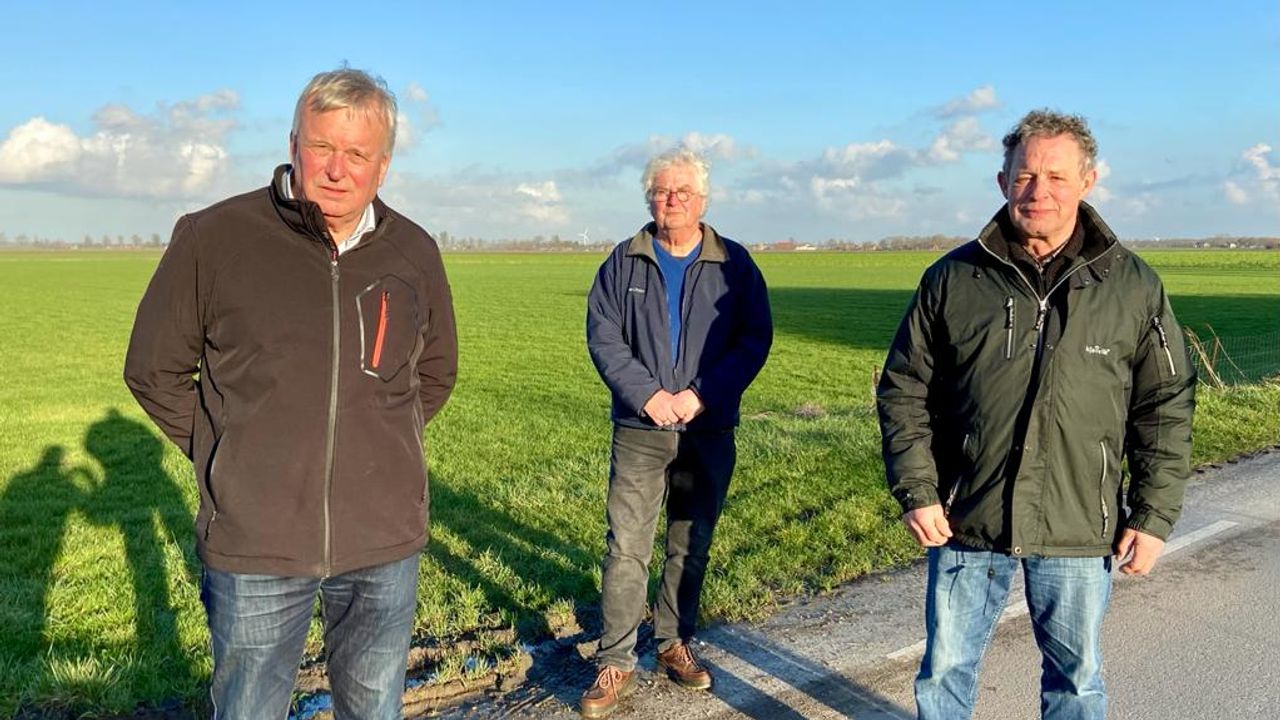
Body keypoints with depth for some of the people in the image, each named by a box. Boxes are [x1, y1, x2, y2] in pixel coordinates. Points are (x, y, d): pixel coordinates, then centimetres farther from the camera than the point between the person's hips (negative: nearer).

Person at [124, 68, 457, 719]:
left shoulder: (415, 254, 0)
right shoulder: (212, 237, -8)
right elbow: (154, 371, 3)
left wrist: (384, 448, 8)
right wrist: (226, 459, -1)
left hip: (386, 546, 3)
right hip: (255, 547, -2)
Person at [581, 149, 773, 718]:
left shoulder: (735, 265, 3)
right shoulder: (625, 262, 5)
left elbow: (755, 339, -3)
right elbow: (603, 336, -2)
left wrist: (700, 395, -14)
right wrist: (648, 395, -14)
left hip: (709, 431, 1)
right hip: (639, 431, 0)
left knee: (691, 547, 12)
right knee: (626, 548, -1)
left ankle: (674, 644, 29)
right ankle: (616, 661, 9)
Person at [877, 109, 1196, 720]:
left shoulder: (1133, 285, -1)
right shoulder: (952, 278, -2)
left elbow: (1166, 406, 4)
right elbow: (903, 389, 2)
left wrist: (1153, 515, 0)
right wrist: (915, 492, -5)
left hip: (1080, 532, 0)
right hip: (965, 523, 0)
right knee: (946, 669, 13)